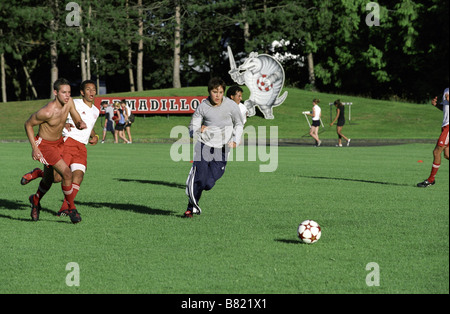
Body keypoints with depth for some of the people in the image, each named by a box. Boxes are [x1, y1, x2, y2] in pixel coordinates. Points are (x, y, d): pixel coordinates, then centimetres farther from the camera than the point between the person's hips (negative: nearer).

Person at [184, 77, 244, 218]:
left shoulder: (231, 105, -3)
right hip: (204, 144, 0)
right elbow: (192, 127, 3)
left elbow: (239, 124, 12)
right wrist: (198, 131, -20)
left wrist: (235, 140, -2)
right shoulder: (203, 106, -3)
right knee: (199, 178, -16)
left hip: (221, 148, 1)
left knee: (208, 184, -6)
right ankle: (192, 207, 3)